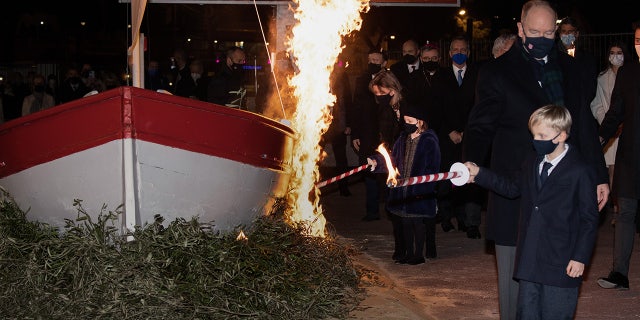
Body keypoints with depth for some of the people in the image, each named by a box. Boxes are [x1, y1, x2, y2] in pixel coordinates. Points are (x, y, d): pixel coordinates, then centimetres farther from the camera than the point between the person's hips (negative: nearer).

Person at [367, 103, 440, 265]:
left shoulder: (429, 142, -9)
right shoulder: (403, 139, 12)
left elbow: (432, 169, -10)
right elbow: (393, 159, 11)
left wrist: (422, 187, -18)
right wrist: (377, 161, -6)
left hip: (420, 192, -7)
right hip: (403, 190, 7)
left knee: (419, 223, 1)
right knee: (406, 223, 12)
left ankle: (419, 254, 12)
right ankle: (408, 254, 22)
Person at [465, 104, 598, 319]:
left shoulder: (580, 171, -12)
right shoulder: (531, 162, 9)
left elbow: (589, 219, -9)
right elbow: (513, 187, 22)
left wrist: (580, 257, -11)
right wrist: (478, 174, 13)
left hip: (561, 265, -6)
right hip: (529, 261, 7)